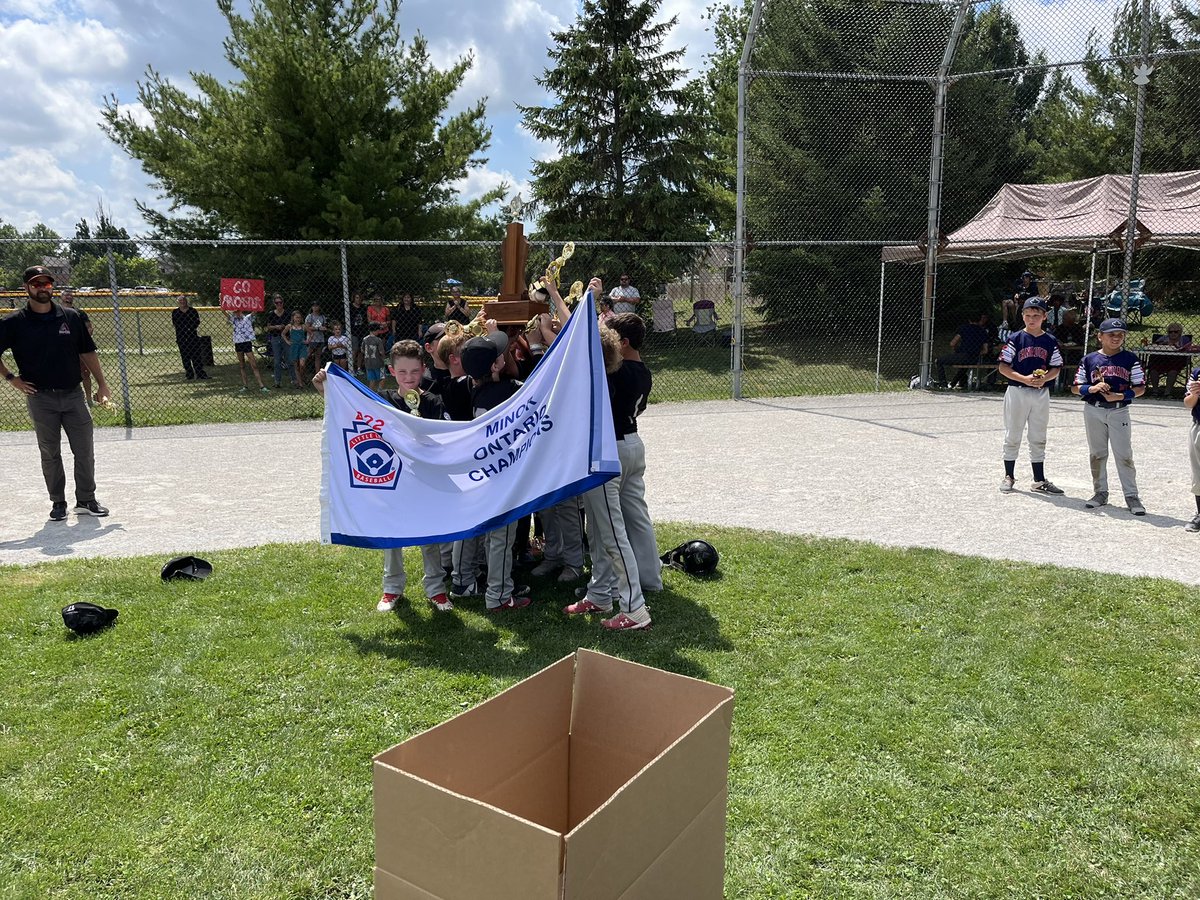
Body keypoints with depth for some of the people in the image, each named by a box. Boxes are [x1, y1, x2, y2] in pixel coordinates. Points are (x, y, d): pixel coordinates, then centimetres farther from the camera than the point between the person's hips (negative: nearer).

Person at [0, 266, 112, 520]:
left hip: (74, 394, 2)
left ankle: (86, 500, 14)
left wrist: (102, 384, 7)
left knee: (85, 450, 2)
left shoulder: (70, 317, 5)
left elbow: (87, 352, 9)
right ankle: (58, 503, 18)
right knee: (50, 454, 7)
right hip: (40, 397, -1)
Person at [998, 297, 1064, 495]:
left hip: (1041, 393, 3)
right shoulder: (1015, 338, -4)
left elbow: (1056, 368, 7)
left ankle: (1039, 480, 17)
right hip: (1017, 391, -3)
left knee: (1038, 438, 10)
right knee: (1012, 436, 4)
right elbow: (1003, 366, -6)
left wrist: (1044, 378, -14)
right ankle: (1009, 476, 15)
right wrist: (1024, 378, -18)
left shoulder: (1050, 341, 5)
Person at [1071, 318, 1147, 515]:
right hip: (1093, 411, 2)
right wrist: (1092, 388, -14)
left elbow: (1140, 388, 0)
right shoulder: (1089, 360, 3)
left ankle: (1131, 496, 3)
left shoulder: (1130, 359, 1)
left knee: (1124, 454, -3)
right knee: (1096, 453, 10)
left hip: (1119, 411, -2)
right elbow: (1075, 387, 5)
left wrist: (1120, 396, -16)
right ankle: (1100, 492, 22)